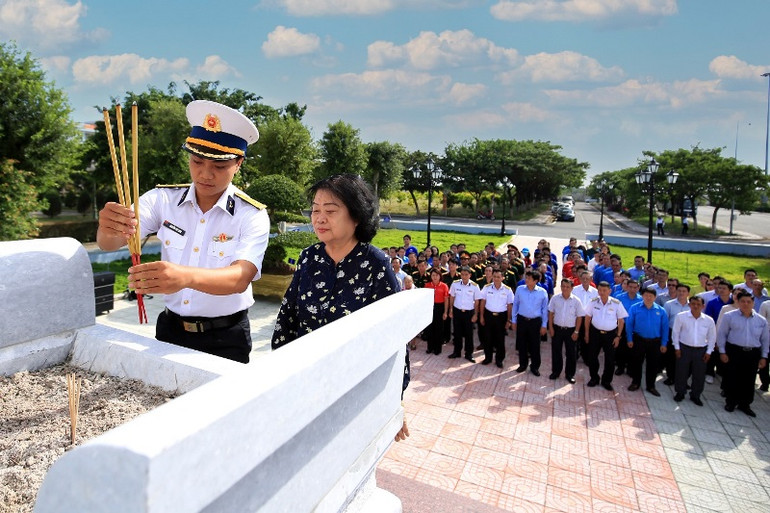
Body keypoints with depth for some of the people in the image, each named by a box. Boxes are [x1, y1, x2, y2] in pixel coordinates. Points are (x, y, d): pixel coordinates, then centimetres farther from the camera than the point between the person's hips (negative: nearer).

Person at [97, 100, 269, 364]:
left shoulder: (252, 216, -13)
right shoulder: (163, 199, -3)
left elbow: (241, 277, -27)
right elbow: (109, 242, -13)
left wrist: (186, 276, -45)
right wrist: (108, 228, -37)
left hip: (225, 339, -2)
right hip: (170, 329, 3)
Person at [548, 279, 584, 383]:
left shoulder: (576, 301, -8)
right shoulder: (555, 298, -4)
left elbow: (579, 317, -3)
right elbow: (551, 313, 3)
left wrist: (576, 332, -5)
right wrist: (551, 328, -1)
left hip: (570, 330, -1)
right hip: (557, 328, 1)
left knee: (571, 353, 8)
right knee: (556, 351, 12)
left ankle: (570, 374, 23)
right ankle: (556, 371, 28)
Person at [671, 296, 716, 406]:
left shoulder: (709, 320, -3)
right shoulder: (681, 316, -9)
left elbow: (712, 337, 7)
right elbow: (675, 332, -1)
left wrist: (708, 351, 4)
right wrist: (677, 347, -3)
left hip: (701, 350, 2)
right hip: (684, 348, -2)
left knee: (699, 375, 10)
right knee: (681, 372, 8)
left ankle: (695, 395, 28)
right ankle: (680, 393, 26)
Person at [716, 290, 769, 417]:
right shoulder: (729, 316, -2)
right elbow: (721, 334, 1)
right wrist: (722, 352, -3)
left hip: (753, 354, 3)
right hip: (734, 352, -2)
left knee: (749, 380, 9)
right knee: (732, 378, 4)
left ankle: (745, 404, 24)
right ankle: (730, 402, 20)